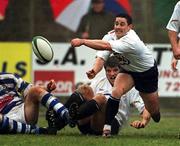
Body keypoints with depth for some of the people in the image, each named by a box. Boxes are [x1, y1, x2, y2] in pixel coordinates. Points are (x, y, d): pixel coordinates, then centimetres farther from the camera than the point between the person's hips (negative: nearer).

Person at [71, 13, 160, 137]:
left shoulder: (131, 41, -41)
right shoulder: (111, 36, -20)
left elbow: (106, 46, -53)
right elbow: (102, 57, -27)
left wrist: (82, 41, -59)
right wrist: (95, 70, -49)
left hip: (147, 72, -4)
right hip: (128, 70, 4)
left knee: (153, 110, 10)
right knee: (116, 91, -27)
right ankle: (107, 127, -23)